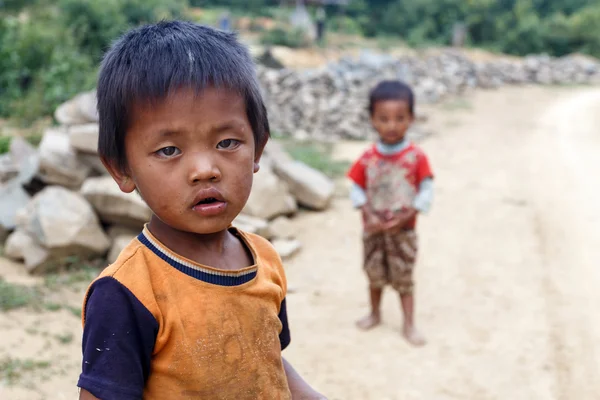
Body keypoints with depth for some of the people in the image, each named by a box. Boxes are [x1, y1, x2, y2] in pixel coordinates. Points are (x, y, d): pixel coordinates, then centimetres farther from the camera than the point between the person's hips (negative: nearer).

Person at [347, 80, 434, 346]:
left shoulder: (416, 157, -13)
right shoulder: (368, 158, -7)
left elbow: (426, 191, -11)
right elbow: (357, 189, -3)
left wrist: (405, 217, -19)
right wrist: (369, 215, -16)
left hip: (403, 230, -2)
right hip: (373, 229, 2)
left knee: (404, 279, 7)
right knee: (374, 274, 17)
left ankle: (409, 325, 19)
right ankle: (375, 314, 37)